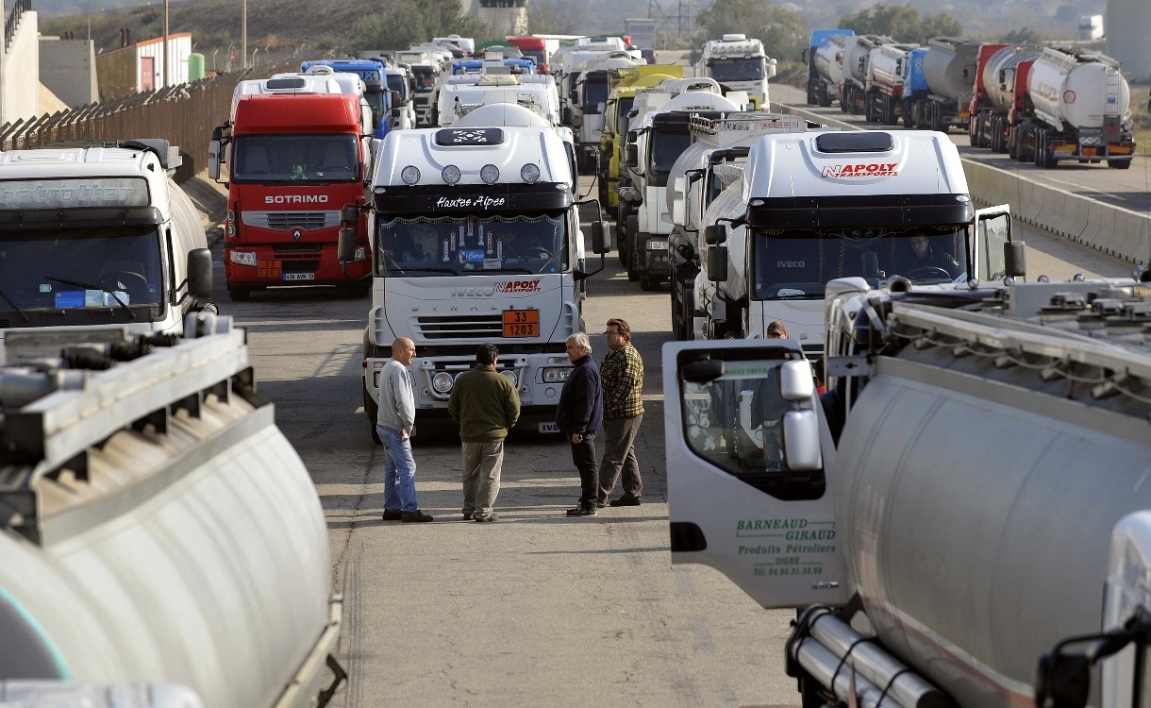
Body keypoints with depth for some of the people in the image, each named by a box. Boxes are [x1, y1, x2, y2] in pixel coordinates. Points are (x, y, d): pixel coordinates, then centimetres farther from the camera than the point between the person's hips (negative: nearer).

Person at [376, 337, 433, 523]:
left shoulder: (387, 368, 17)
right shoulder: (398, 370, -17)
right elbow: (402, 401, -23)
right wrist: (408, 424, -13)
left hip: (385, 426, 11)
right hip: (395, 429, -11)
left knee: (392, 469, 13)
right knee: (407, 468, -10)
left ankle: (391, 509, 16)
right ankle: (410, 510, -12)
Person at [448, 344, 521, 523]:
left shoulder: (463, 379, -1)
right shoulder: (504, 382, -7)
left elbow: (452, 407, 4)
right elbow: (514, 410, -4)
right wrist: (505, 426, 15)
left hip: (469, 435, 2)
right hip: (494, 435, -2)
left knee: (470, 474, 16)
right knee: (490, 476, 3)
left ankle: (469, 509, 21)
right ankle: (484, 511, -3)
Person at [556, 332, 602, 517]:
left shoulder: (587, 371, -19)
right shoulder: (581, 368, 16)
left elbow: (586, 403, -24)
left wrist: (578, 430, -24)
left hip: (583, 429, -11)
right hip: (578, 427, 11)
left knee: (587, 466, -7)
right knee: (584, 465, 15)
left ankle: (588, 506, -5)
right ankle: (586, 502, 22)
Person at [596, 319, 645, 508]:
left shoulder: (628, 356, -15)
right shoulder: (613, 354, 17)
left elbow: (627, 384, -24)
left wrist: (611, 406, -21)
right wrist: (604, 408, 14)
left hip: (625, 414, -11)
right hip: (613, 415, 11)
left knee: (613, 457, -9)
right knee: (626, 455, 14)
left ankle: (600, 496, -11)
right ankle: (633, 493, 20)